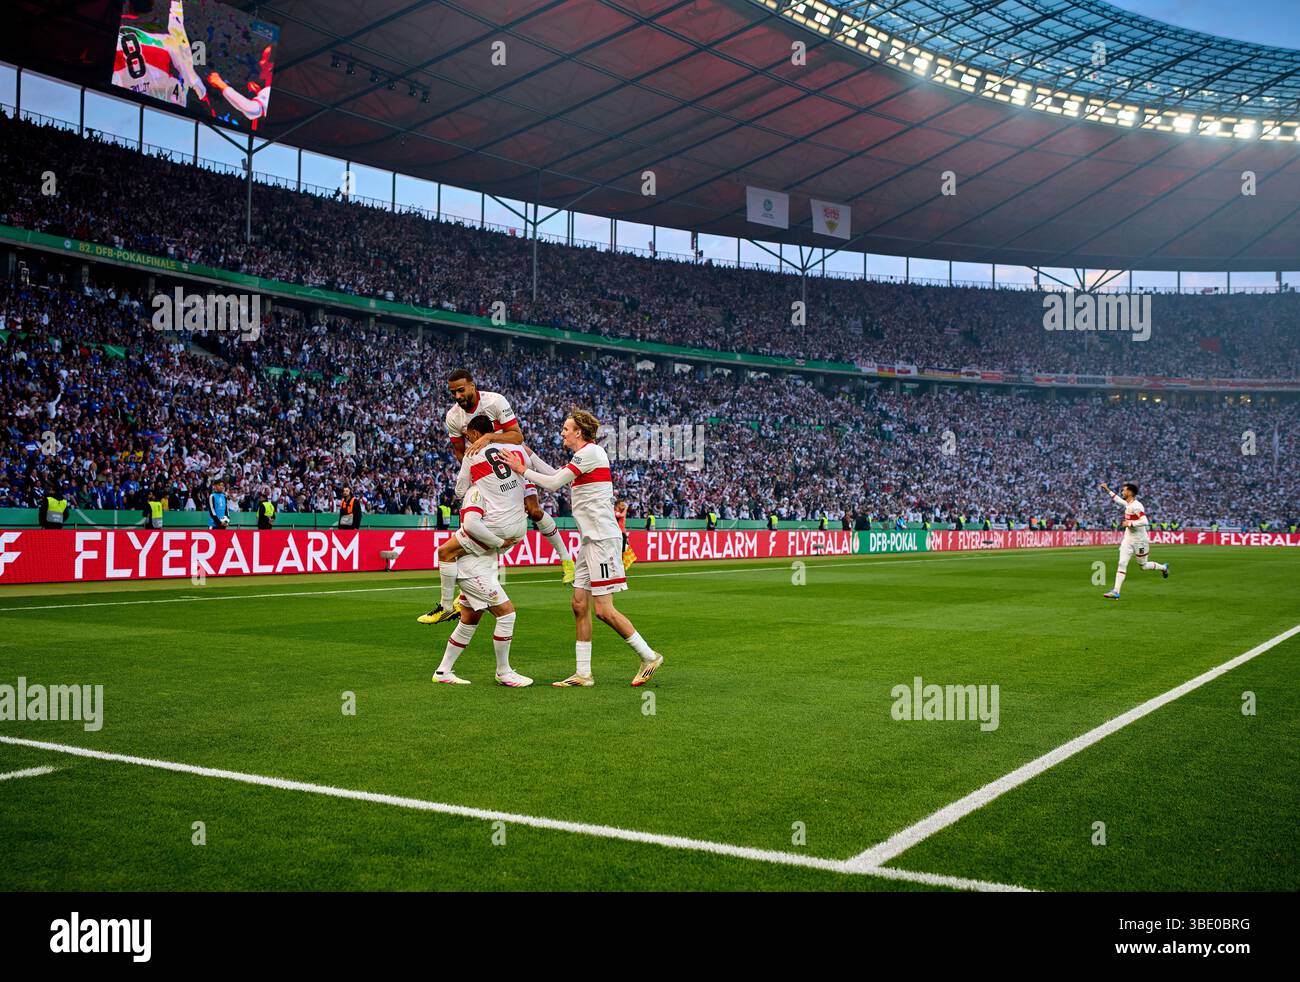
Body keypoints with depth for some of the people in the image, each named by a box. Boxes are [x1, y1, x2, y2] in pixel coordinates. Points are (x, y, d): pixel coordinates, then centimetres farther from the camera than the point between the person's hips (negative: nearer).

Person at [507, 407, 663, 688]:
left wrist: (522, 470, 0)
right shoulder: (585, 454, 19)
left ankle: (649, 656, 2)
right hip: (589, 539, 10)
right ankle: (583, 673, 9)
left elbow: (553, 484, -11)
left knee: (603, 610, -9)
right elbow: (558, 477, 25)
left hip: (602, 538, -10)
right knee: (580, 605, 6)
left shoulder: (591, 451, -10)